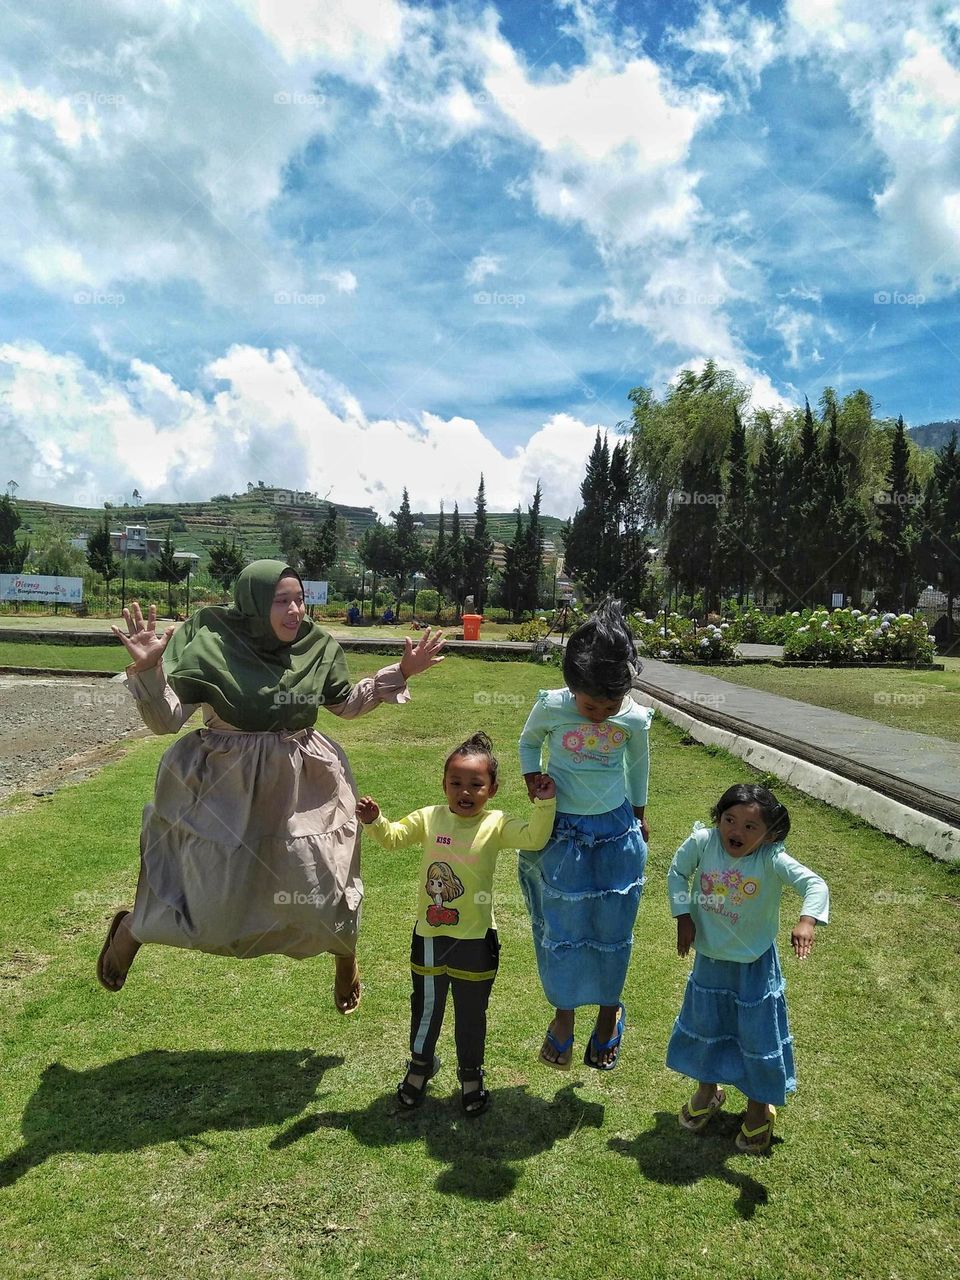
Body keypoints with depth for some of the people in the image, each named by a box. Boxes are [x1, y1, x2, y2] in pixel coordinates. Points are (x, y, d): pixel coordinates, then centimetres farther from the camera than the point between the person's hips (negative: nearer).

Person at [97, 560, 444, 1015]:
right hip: (225, 789, -3)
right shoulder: (209, 645, -14)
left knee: (322, 896, 8)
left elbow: (346, 704, 12)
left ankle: (345, 954, 43)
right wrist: (147, 670, -31)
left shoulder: (318, 648, -4)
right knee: (209, 918, 6)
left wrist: (400, 674, 3)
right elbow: (166, 720, -14)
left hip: (301, 787, 3)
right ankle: (132, 927, 39)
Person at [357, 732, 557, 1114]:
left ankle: (471, 1074, 40)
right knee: (425, 1007, 20)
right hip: (429, 935, 2)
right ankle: (420, 1064, 46)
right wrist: (374, 820, -18)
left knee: (471, 1012, 16)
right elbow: (392, 838, -1)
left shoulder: (496, 825, -11)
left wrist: (545, 803, -31)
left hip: (475, 939, -2)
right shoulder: (430, 818, -6)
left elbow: (534, 839, -21)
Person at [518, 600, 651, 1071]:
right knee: (561, 927, 6)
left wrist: (638, 817, 19)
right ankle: (563, 1013, 28)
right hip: (562, 832, -1)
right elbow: (528, 743, 4)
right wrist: (533, 780, -13)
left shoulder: (635, 718, -13)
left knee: (612, 928, 9)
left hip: (617, 833, 1)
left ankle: (609, 1010, 34)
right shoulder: (551, 707, -18)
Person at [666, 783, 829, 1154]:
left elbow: (815, 884, -35)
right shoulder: (702, 841, -21)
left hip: (755, 962, -3)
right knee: (704, 1025, 21)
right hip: (709, 956, 3)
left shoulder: (772, 860, -27)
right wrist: (683, 916, -8)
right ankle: (708, 1090, 48)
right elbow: (677, 873, -4)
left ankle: (759, 1106, 38)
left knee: (758, 1034, 12)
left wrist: (806, 921, -52)